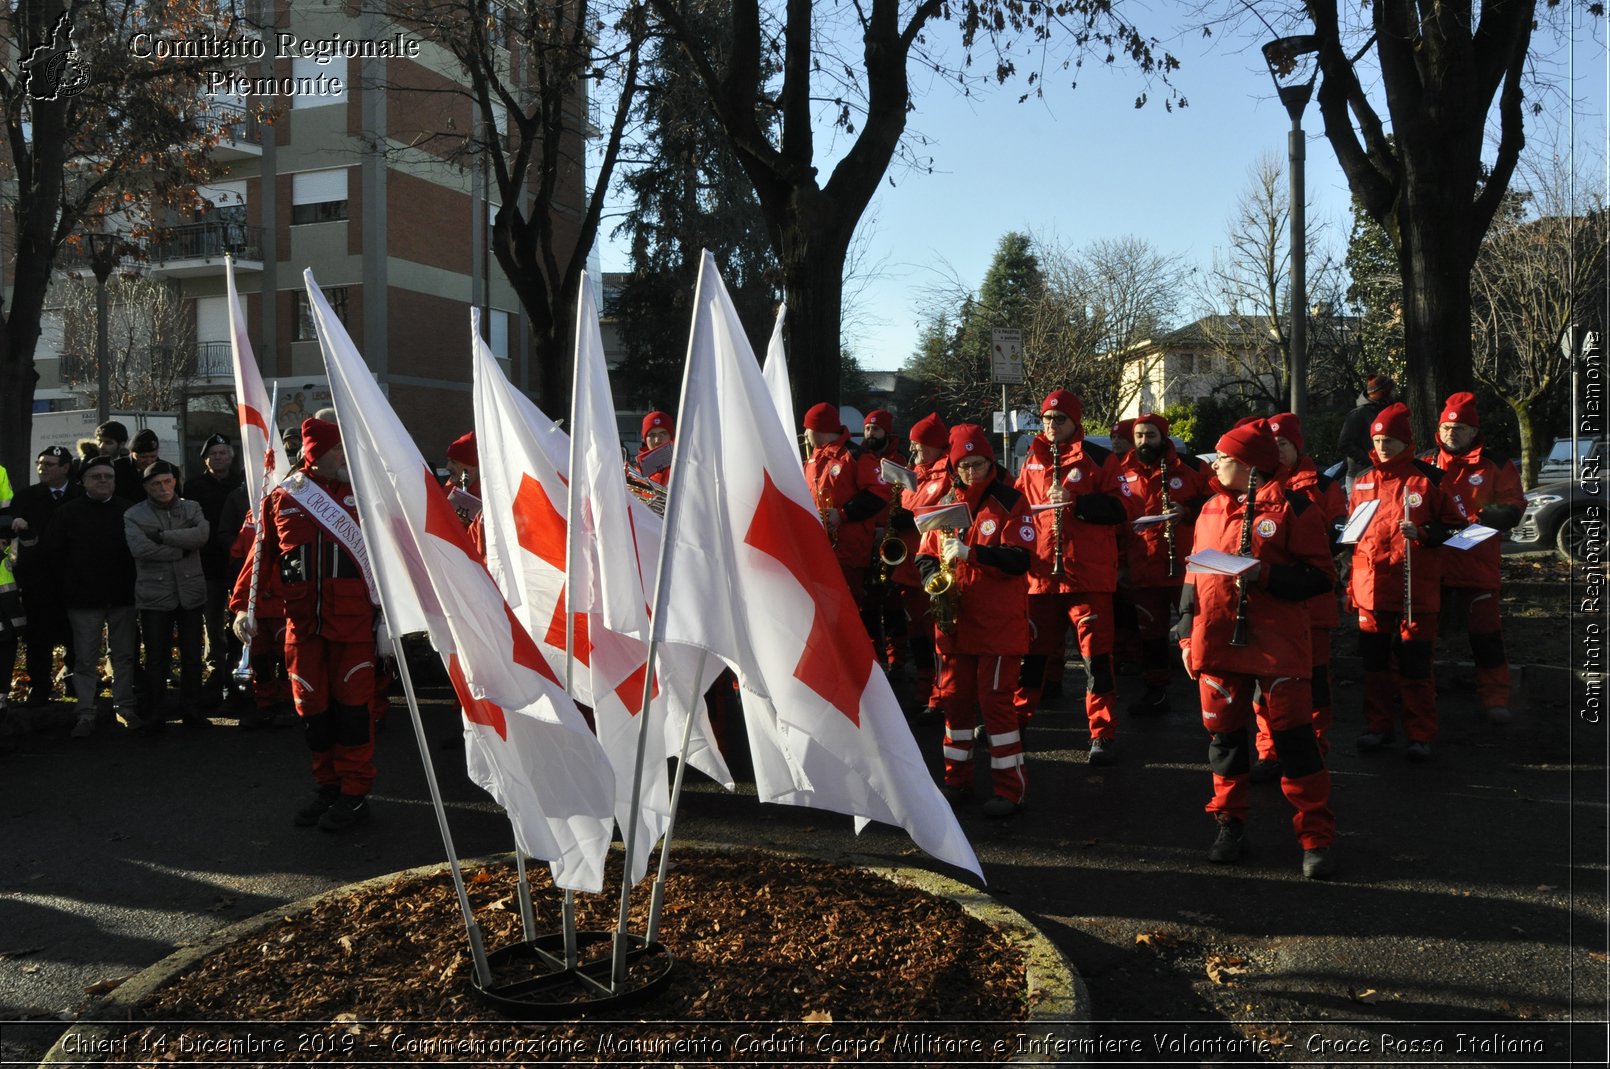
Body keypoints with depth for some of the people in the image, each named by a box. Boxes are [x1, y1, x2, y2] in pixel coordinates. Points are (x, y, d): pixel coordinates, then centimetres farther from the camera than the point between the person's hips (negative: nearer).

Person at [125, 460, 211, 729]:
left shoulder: (190, 508, 8)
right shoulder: (134, 515, 2)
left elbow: (202, 533, -12)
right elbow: (140, 548, -15)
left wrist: (162, 536, -14)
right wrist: (182, 548, -11)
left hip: (190, 593, 2)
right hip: (154, 596, -2)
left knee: (192, 657, 8)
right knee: (156, 659, 3)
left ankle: (191, 711, 19)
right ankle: (154, 715, 14)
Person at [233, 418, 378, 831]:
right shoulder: (281, 499, 6)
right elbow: (260, 554, 9)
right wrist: (241, 605, 2)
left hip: (353, 622, -2)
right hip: (303, 623, 2)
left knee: (352, 703, 1)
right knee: (312, 707, 9)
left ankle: (355, 793, 11)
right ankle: (327, 787, 24)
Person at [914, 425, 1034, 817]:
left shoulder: (1010, 503, -6)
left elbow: (1019, 560, -16)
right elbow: (926, 554, 11)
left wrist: (969, 552, -25)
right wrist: (934, 579, -10)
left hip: (999, 623, -5)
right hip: (957, 619, 5)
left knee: (995, 700, -5)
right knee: (957, 697, 12)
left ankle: (1011, 787, 5)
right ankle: (957, 777, 25)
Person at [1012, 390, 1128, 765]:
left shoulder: (1099, 459, 0)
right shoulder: (1032, 461, 13)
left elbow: (1118, 509, -6)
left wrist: (1076, 503, -19)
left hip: (1089, 574, -4)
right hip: (1040, 572, 4)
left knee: (1096, 653, -3)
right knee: (1032, 650, 13)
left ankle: (1102, 735, 5)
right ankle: (1015, 718, 28)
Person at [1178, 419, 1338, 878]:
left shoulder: (1292, 508, -4)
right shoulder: (1210, 510, 13)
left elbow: (1319, 576, -7)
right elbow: (1193, 575, 17)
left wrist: (1265, 574, -21)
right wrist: (1188, 636, 12)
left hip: (1277, 644, -5)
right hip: (1217, 642, 5)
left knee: (1294, 735, -3)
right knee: (1224, 735, 10)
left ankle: (1316, 837, 7)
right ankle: (1231, 825, 24)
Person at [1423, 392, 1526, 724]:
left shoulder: (1496, 465, 1)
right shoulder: (1426, 463, 8)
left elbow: (1513, 508, -4)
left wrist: (1475, 520, -20)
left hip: (1478, 566, -2)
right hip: (1432, 564, 2)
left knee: (1485, 633, 4)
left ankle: (1494, 697, 15)